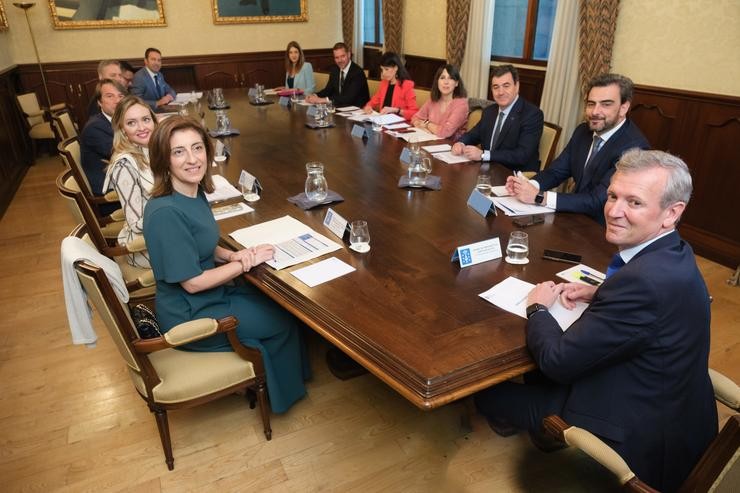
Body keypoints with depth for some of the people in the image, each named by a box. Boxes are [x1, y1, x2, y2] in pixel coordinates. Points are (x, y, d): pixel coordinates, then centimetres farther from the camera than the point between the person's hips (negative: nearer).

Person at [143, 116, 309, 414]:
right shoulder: (165, 213, -31)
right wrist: (244, 264, -17)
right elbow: (192, 282, -26)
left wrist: (232, 255, -9)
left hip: (210, 294, 8)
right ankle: (280, 392, 32)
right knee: (283, 322, 4)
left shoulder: (195, 193, -4)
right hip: (190, 317, -8)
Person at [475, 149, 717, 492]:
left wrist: (537, 307, -9)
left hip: (638, 442, -9)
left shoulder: (648, 279, -33)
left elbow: (558, 360, -27)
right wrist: (599, 294, 3)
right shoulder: (672, 255, -4)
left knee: (488, 391, 1)